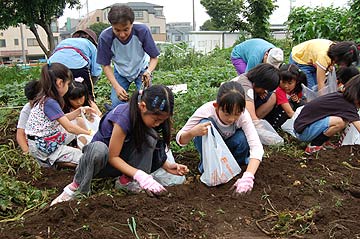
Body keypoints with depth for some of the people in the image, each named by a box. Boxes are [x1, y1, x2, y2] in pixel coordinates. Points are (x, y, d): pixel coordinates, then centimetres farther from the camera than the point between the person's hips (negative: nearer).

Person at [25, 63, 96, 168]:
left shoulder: (44, 98, 4)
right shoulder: (50, 103, -24)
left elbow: (63, 120, 14)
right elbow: (69, 128, -22)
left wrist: (80, 110, 7)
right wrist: (89, 132, -9)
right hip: (43, 148, -10)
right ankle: (48, 161, -1)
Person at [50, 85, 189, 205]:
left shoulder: (148, 115, -14)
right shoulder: (123, 117, -33)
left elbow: (152, 148, 0)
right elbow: (113, 157, -28)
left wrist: (167, 166, -16)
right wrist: (140, 175, -38)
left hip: (124, 158, 6)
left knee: (150, 137, -23)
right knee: (98, 148, -42)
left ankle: (126, 180, -14)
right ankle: (76, 187, -20)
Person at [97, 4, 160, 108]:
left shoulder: (142, 31, -31)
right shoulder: (105, 37, -29)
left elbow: (154, 58, -20)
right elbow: (106, 65, -17)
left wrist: (148, 72, -41)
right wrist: (117, 86, -30)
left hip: (142, 69, -1)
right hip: (120, 72, 1)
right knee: (116, 104, -7)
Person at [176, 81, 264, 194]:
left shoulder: (243, 115, -31)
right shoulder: (206, 111, -34)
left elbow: (256, 147, -39)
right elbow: (180, 140, -26)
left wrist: (248, 176, -53)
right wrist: (192, 133, -50)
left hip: (228, 145, 1)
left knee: (243, 139, -33)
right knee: (205, 123, -33)